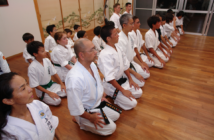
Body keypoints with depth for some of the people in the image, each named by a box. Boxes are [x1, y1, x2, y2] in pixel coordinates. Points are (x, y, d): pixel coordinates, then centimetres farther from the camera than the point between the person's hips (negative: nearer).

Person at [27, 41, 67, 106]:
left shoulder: (47, 60, -8)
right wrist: (49, 93, -21)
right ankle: (42, 97, 3)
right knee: (57, 101, -20)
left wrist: (61, 84, -1)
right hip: (41, 89, -6)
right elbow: (35, 85, -19)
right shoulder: (32, 67, -25)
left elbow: (54, 73, 3)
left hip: (51, 84, 6)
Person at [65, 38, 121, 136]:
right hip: (85, 112, -8)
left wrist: (102, 96, 8)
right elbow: (75, 107, -27)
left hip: (98, 103, 8)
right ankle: (82, 123, 13)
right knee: (110, 128, -6)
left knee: (116, 115, 18)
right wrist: (90, 117, -15)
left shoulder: (92, 65, -10)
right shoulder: (74, 78, -38)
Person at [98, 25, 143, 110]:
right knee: (132, 103, -12)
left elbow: (125, 65, 8)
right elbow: (109, 78, -27)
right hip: (111, 85, -8)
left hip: (122, 80, 8)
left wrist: (130, 79, 6)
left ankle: (115, 96, 17)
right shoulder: (105, 55, -28)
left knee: (139, 93, 9)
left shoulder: (117, 48, -2)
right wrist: (123, 90, -20)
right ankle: (112, 96, 8)